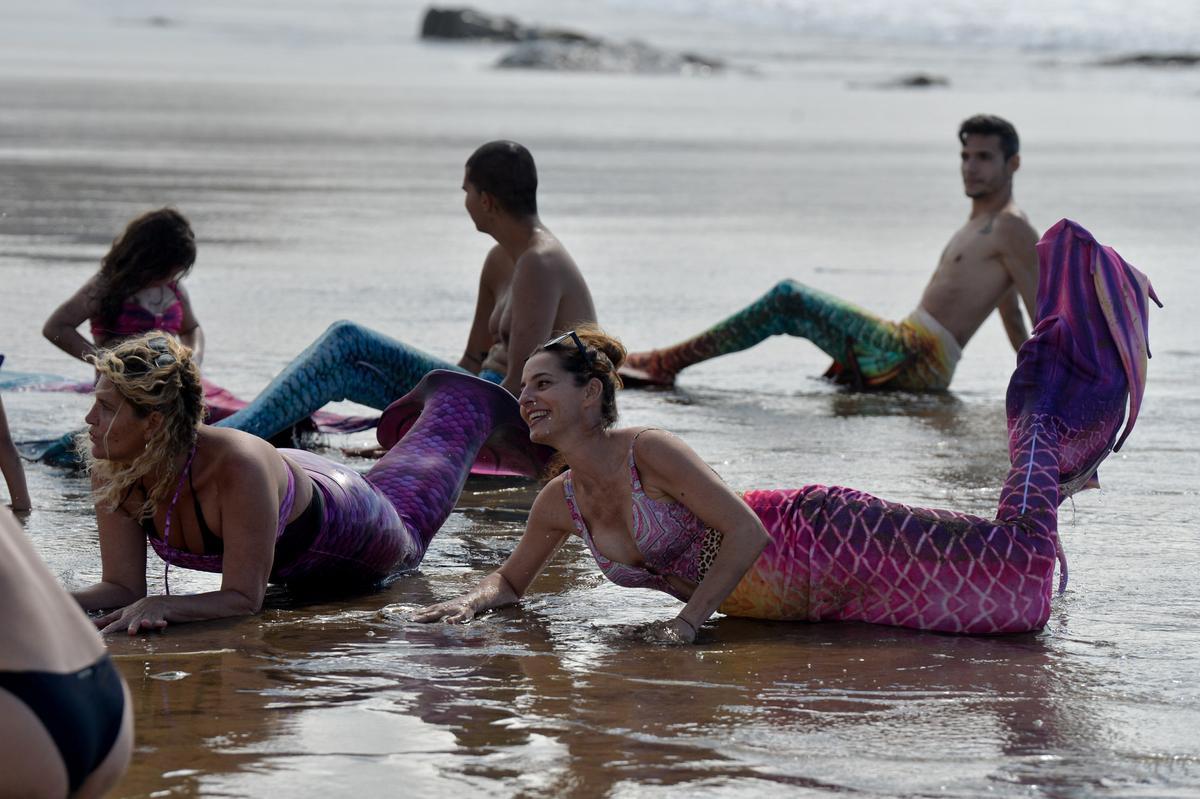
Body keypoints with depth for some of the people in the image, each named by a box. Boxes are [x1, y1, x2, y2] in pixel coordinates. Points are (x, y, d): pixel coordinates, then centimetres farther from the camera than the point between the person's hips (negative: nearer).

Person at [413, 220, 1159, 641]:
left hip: (829, 539, -7)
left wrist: (689, 619, -28)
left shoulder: (650, 453, -23)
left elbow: (746, 531, -26)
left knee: (1017, 563, -8)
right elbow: (512, 579, 16)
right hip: (817, 597, 7)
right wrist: (475, 601, -6)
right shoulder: (561, 503, 1)